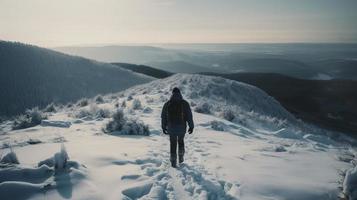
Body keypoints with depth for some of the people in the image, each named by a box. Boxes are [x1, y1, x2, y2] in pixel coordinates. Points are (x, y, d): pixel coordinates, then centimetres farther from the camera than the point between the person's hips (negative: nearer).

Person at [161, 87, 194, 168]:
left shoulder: (167, 104, 0)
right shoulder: (185, 103, -6)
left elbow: (163, 116, 5)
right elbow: (189, 116, -7)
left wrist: (164, 127, 17)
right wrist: (191, 126, 3)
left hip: (171, 128, 1)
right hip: (182, 127, 0)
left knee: (173, 144, 15)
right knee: (181, 141, 26)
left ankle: (173, 162, 14)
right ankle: (180, 158, 25)